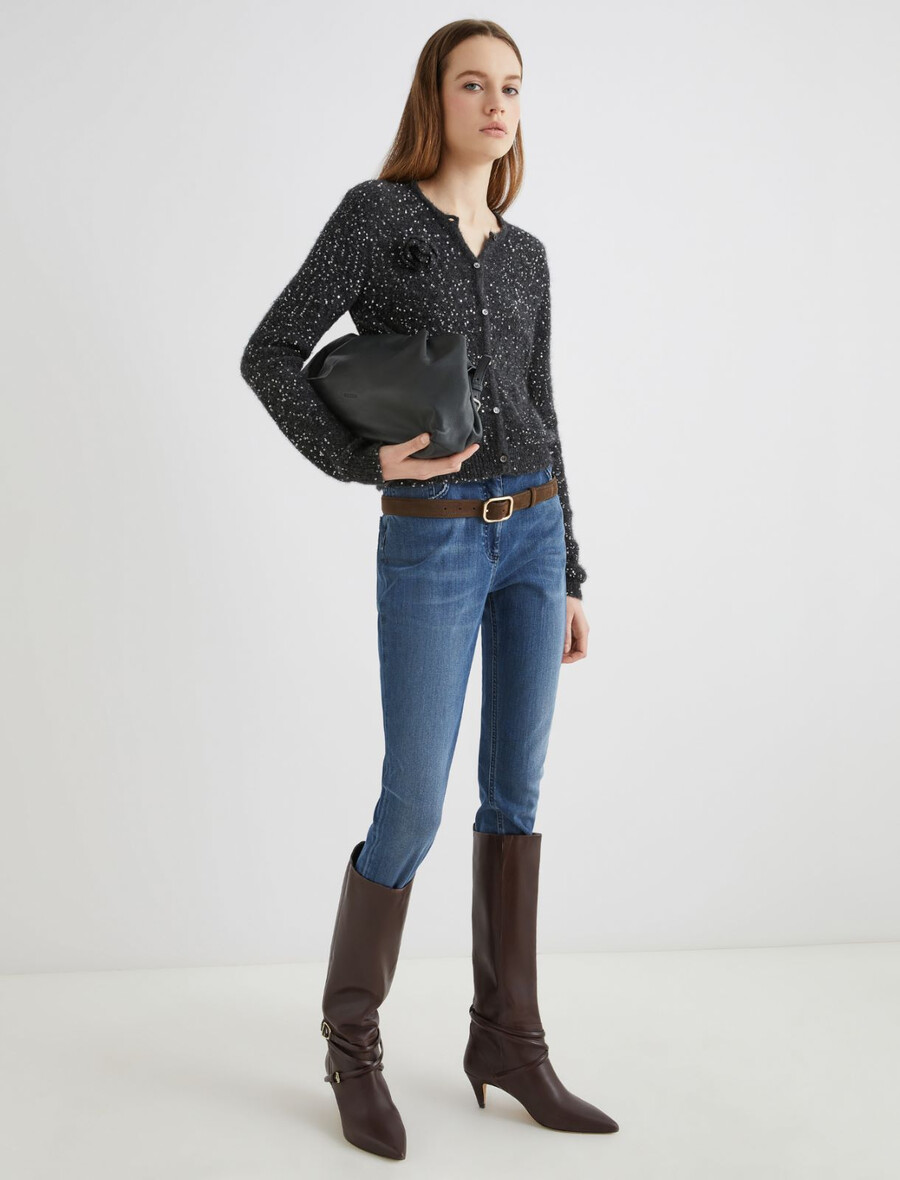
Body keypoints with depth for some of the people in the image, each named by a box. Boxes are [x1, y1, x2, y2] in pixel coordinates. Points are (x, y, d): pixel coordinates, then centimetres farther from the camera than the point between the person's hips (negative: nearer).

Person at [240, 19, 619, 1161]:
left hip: (532, 531, 6)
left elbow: (541, 417, 15)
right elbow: (271, 354, -5)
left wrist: (567, 576, 14)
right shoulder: (375, 213, -2)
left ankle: (507, 1039, 18)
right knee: (412, 809, -4)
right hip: (430, 544, -5)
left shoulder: (524, 256, 13)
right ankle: (352, 1044, 16)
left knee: (516, 791, 6)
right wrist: (359, 460, -16)